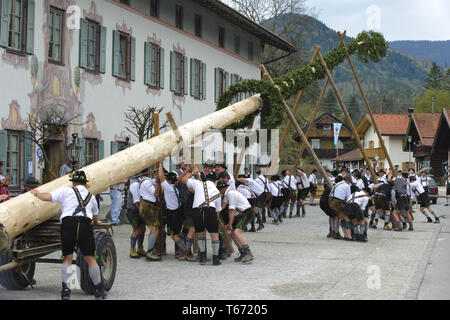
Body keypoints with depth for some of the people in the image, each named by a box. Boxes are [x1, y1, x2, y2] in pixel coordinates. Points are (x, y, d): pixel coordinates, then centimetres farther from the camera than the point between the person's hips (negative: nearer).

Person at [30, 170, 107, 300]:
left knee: (67, 257, 8)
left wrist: (36, 193, 22)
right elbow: (96, 219, 39)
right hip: (85, 224, 2)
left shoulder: (66, 191, 15)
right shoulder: (91, 197, 29)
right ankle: (99, 289, 12)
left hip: (68, 223, -2)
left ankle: (65, 289, 2)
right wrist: (93, 223, 61)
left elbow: (47, 197, 3)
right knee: (90, 258, 8)